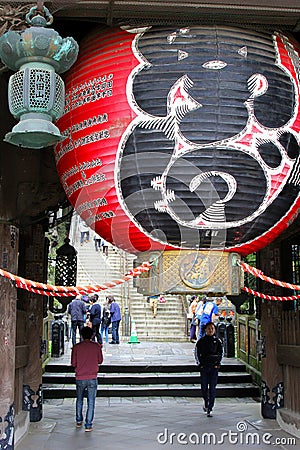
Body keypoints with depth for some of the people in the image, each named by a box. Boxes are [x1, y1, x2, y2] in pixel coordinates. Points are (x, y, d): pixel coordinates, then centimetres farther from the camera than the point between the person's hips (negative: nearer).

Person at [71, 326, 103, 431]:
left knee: (79, 400, 21)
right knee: (91, 402, 4)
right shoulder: (96, 346, -4)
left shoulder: (76, 347, -5)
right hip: (92, 378, -1)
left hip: (80, 378, 1)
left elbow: (73, 363, -1)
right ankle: (88, 425, 1)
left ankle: (79, 421, 29)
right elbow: (100, 361, 6)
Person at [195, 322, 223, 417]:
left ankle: (209, 409, 0)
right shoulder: (201, 341, 2)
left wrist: (218, 363, 0)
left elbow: (221, 353, 10)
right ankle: (206, 403, 31)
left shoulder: (217, 341, 3)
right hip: (204, 367, 0)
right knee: (204, 387, 3)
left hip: (214, 367, 0)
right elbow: (197, 352, 6)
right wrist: (200, 364, -1)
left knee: (212, 388, -3)